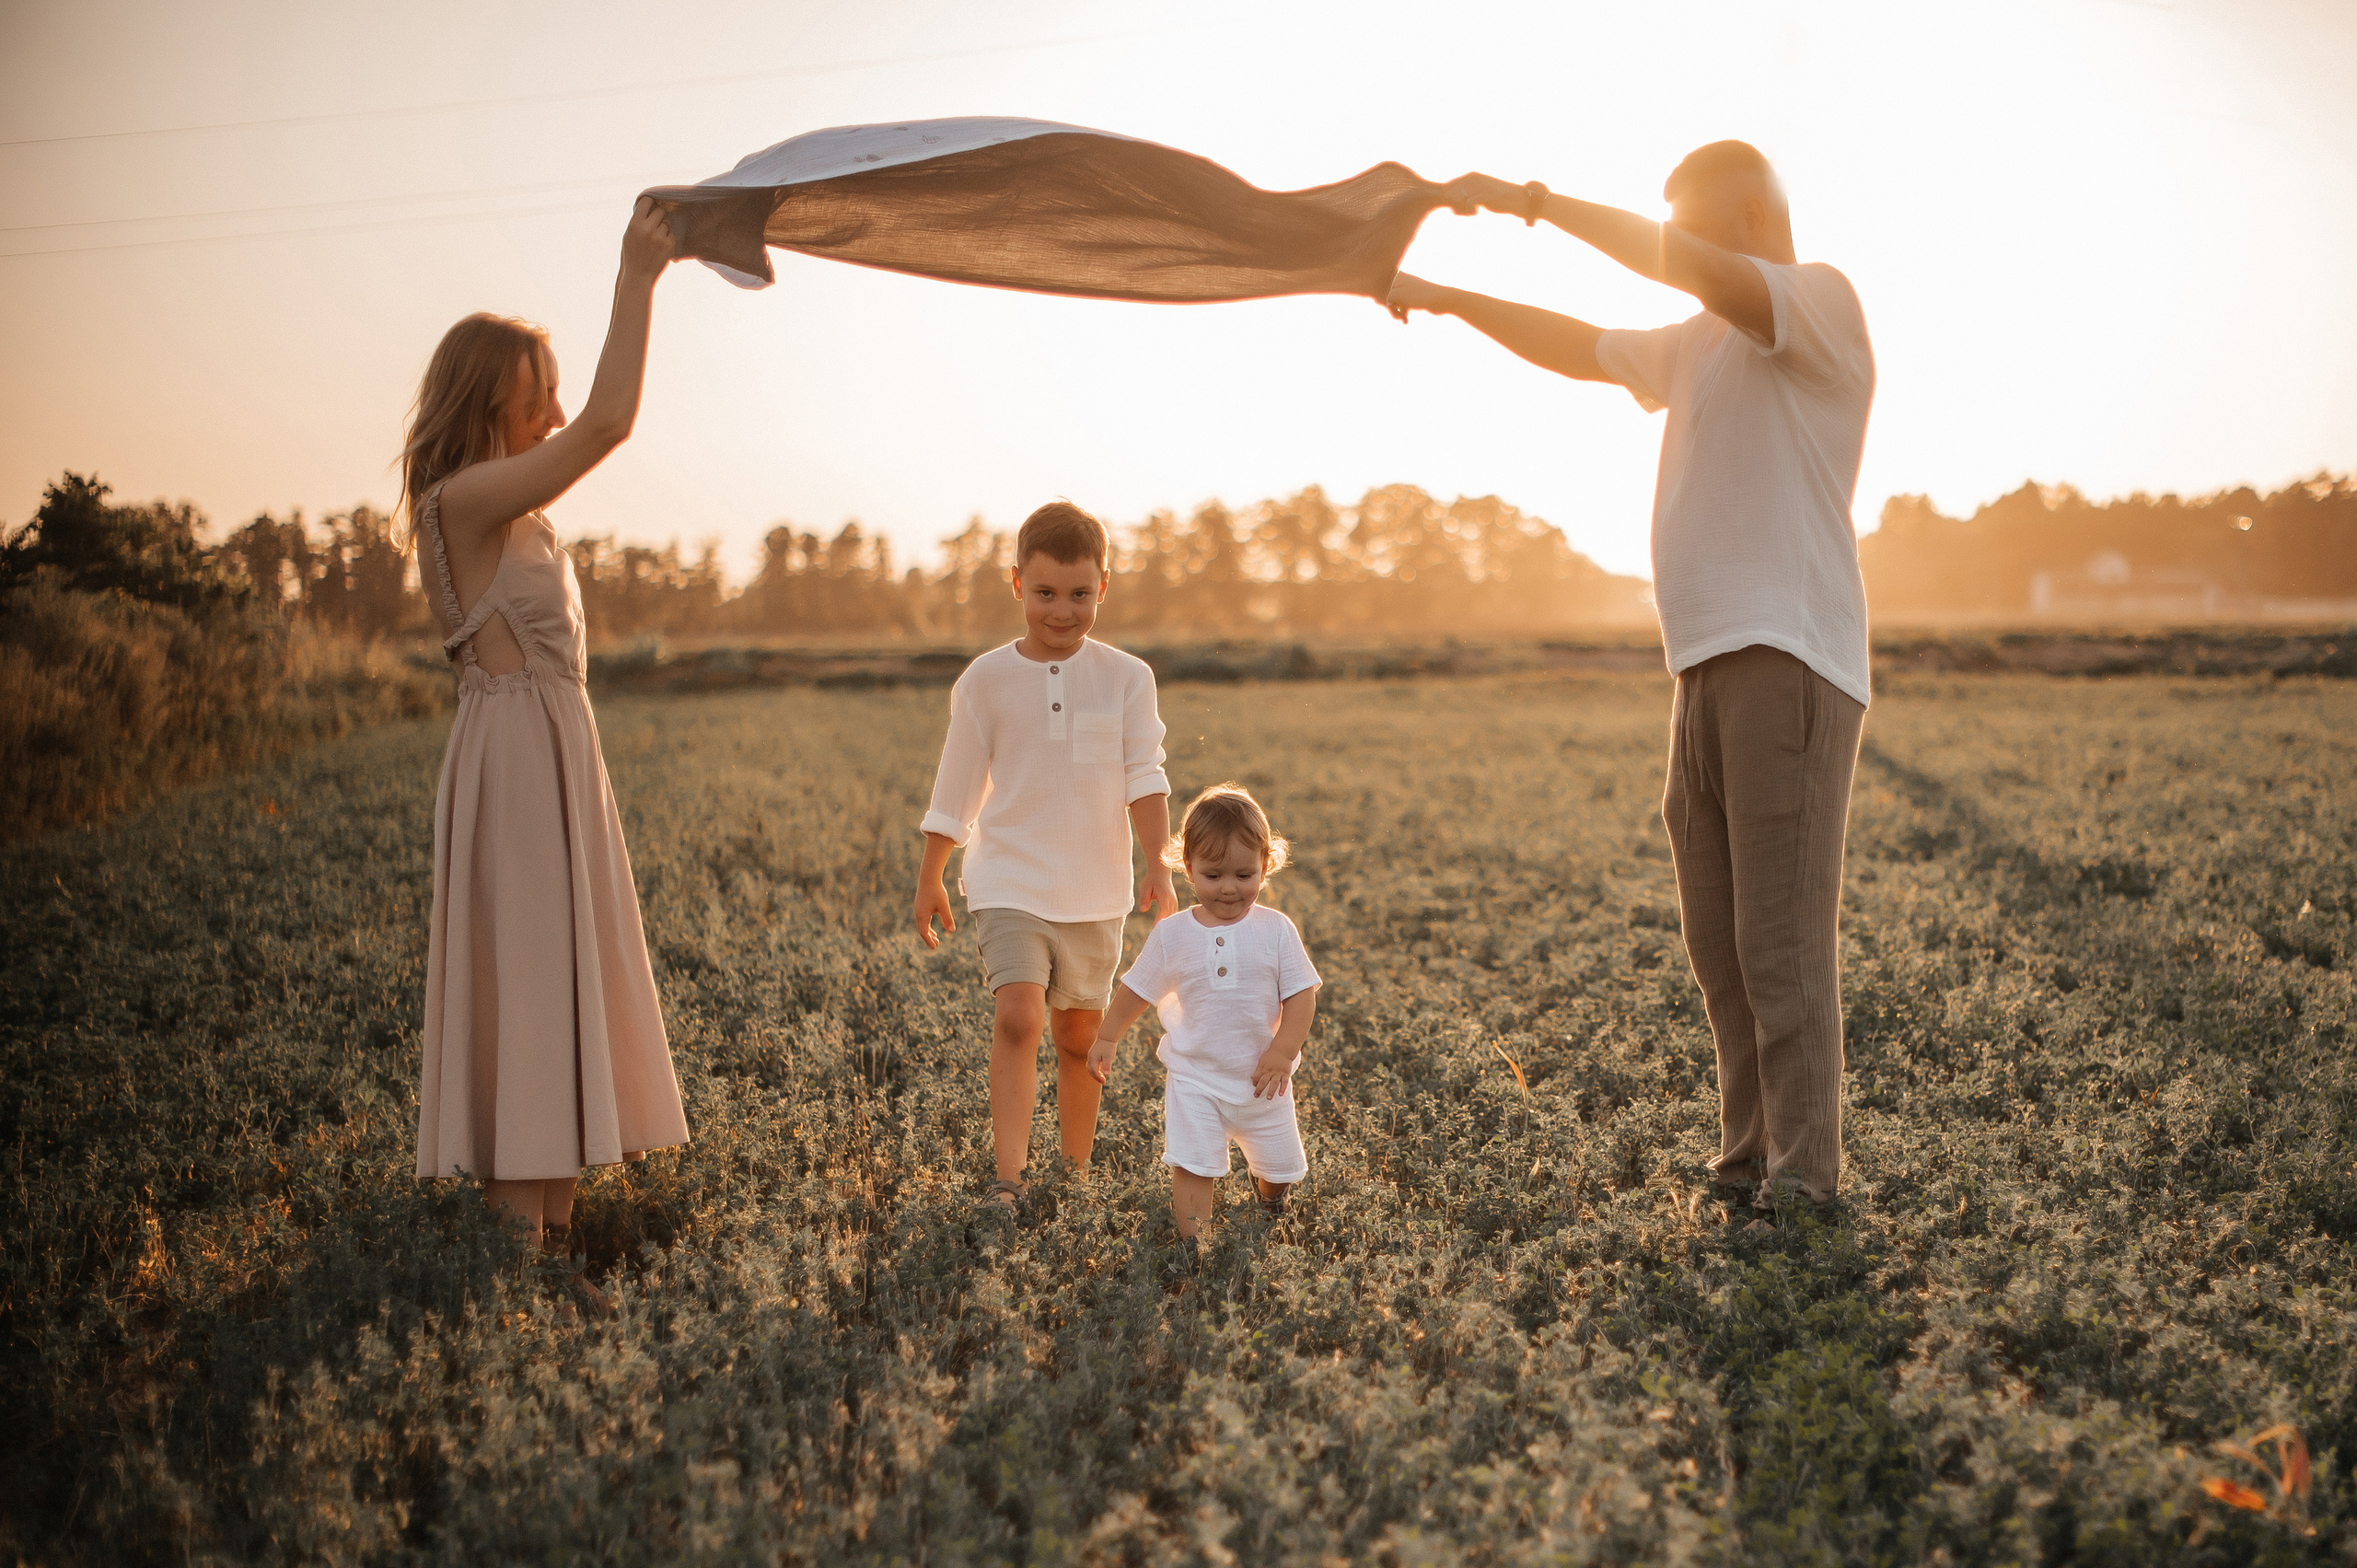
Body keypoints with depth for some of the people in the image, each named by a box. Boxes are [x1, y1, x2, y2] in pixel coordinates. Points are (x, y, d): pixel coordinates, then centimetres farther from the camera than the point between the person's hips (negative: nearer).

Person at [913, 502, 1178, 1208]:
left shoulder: (1126, 678, -2)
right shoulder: (986, 679, -4)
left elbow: (1144, 777, -6)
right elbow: (956, 787, 4)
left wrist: (1157, 866, -19)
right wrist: (929, 879, 9)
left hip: (1095, 891, 2)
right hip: (1010, 883, -2)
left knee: (1080, 1036, 11)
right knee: (1019, 1016, -20)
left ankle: (1075, 1175, 27)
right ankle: (1008, 1179, -18)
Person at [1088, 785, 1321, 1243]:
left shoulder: (1276, 930, -8)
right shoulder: (1173, 935, -7)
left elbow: (1301, 994, -8)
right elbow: (1137, 989, 7)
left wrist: (1282, 1051, -19)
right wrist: (1106, 1037, 12)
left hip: (1262, 1079, 1)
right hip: (1195, 1078, -1)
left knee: (1281, 1167, 16)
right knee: (1192, 1169, -13)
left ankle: (1268, 1188, 51)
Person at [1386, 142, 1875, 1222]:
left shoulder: (1822, 302, -3)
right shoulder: (1701, 343, 23)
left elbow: (1688, 265, -19)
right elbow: (1581, 349, 34)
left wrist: (1531, 200, -14)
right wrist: (1450, 300, 30)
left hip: (1789, 661, -9)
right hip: (1709, 666, 9)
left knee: (1780, 942, -12)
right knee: (1718, 941, 8)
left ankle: (1802, 1184, -8)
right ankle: (1751, 1159, 14)